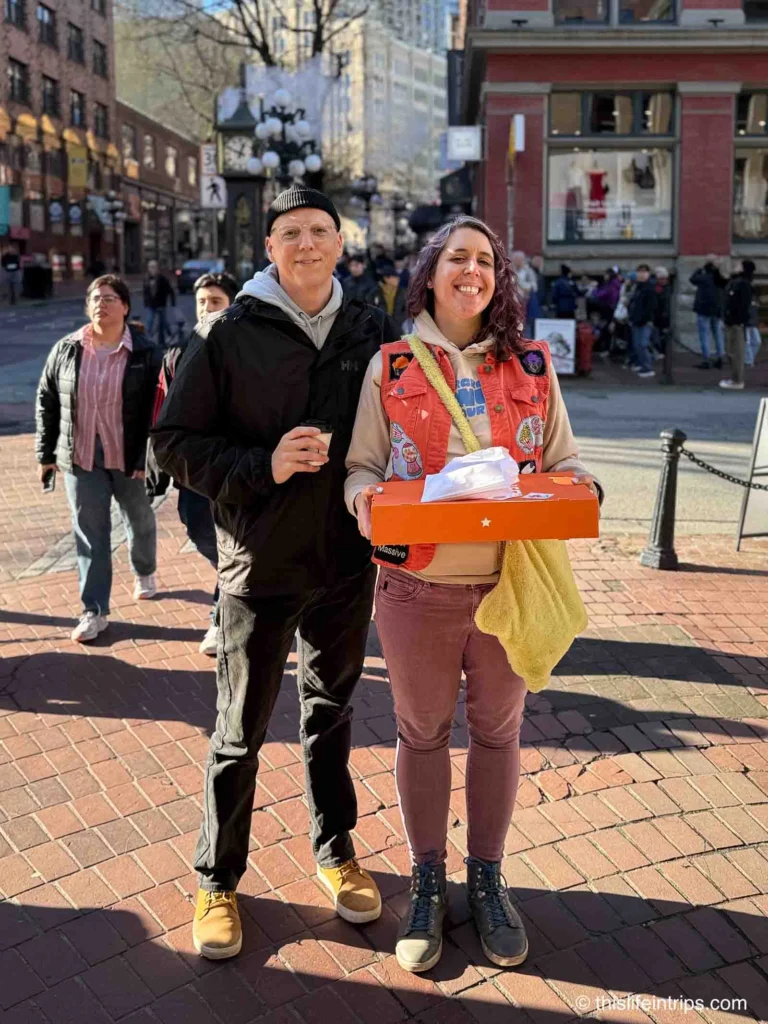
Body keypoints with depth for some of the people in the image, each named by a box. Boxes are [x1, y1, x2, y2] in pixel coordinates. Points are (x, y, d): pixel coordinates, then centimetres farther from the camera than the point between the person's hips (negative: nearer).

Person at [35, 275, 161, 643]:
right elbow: (46, 402, 8)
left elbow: (157, 409, -10)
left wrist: (147, 459, -15)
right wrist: (45, 453, 6)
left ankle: (144, 573, 47)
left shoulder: (145, 353, -7)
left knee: (140, 519, 19)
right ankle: (94, 611, 9)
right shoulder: (66, 350, 1)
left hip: (130, 459, -1)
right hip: (81, 459, 2)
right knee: (90, 534, 3)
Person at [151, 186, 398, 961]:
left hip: (347, 560, 3)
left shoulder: (372, 332, 2)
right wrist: (263, 465, -21)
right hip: (259, 563, -3)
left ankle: (334, 850, 37)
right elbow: (174, 442, -7)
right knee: (241, 730, 7)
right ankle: (217, 879, 26)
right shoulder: (231, 334, -7)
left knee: (331, 713, 18)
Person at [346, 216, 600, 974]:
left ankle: (487, 878, 35)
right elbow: (362, 463, 2)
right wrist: (362, 496, -20)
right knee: (422, 733, 12)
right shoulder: (391, 366, 1)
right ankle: (426, 881, 33)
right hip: (418, 588, -1)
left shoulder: (532, 366, 4)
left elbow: (562, 463, 9)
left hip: (511, 584, 2)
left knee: (498, 732, 14)